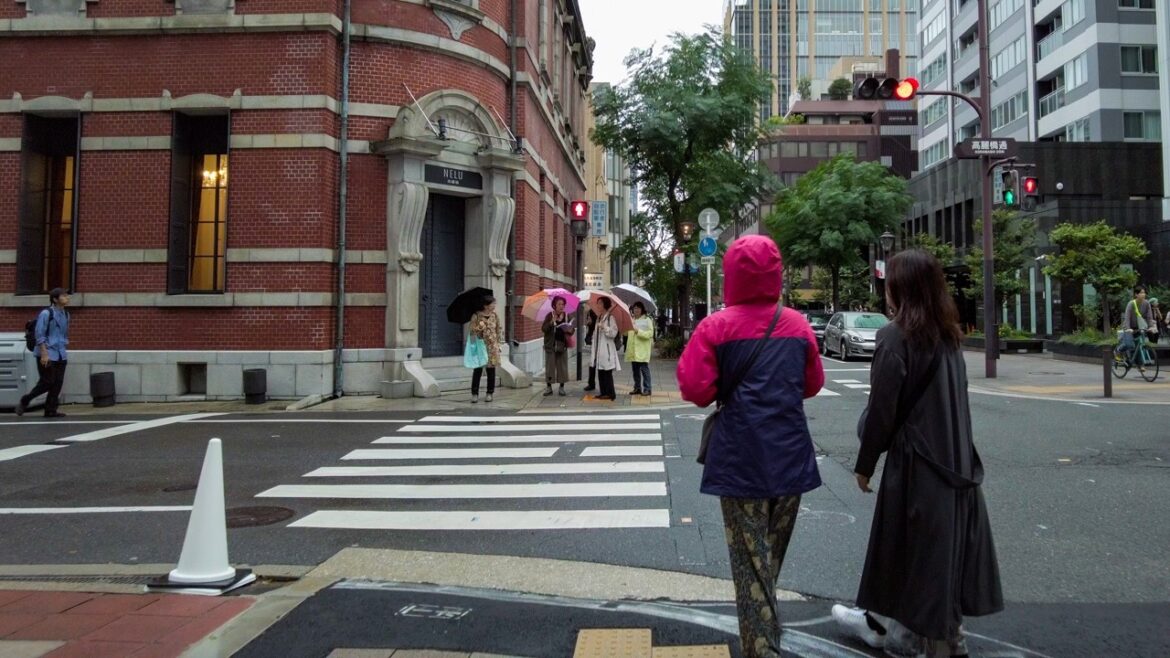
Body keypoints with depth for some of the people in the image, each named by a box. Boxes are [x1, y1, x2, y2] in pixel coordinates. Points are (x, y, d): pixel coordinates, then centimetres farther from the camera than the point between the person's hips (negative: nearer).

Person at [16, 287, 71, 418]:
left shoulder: (66, 314, 10)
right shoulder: (46, 314, -11)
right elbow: (40, 335, -13)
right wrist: (44, 354, -18)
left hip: (61, 354, 7)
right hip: (47, 355, -7)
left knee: (58, 383, 3)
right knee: (47, 382, -5)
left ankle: (51, 410, 9)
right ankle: (24, 401, 15)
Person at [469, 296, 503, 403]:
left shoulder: (494, 316, 5)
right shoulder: (476, 316, -5)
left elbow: (499, 329, 10)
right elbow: (472, 331, -3)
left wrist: (498, 341, 4)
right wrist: (479, 328, -19)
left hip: (492, 346, 3)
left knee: (491, 370, 5)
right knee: (477, 370, -4)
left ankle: (489, 393, 15)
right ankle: (474, 393, 3)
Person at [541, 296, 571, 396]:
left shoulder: (567, 316, 5)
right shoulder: (550, 315, -3)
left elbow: (571, 329, 12)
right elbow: (543, 328, -13)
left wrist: (570, 330, -12)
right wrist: (552, 322, -28)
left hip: (562, 345, 2)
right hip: (551, 345, -2)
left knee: (562, 366, 5)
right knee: (550, 366, 2)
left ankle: (561, 387, 15)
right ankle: (549, 387, 12)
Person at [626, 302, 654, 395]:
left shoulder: (647, 320, -2)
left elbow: (650, 334, -11)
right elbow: (626, 333, 19)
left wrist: (638, 331, -20)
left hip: (642, 350, -6)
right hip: (633, 349, 6)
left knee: (644, 369, -6)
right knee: (635, 370, 10)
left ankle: (647, 389, -3)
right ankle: (637, 388, 17)